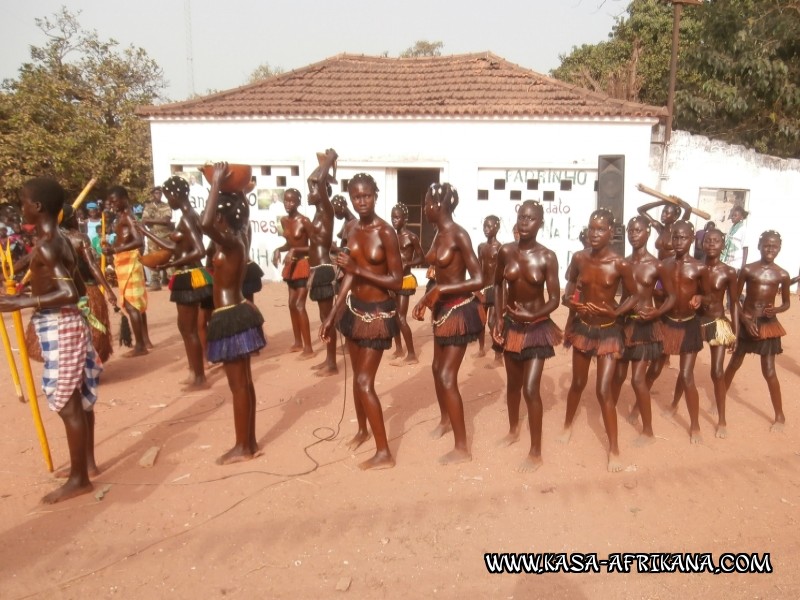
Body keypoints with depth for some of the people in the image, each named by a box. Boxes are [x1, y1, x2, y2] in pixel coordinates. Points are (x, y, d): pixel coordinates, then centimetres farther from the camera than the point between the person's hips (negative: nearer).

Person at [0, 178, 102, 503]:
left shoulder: (45, 246, -19)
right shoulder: (61, 241, 10)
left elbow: (69, 294, -27)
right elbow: (79, 288, 16)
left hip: (58, 328, -10)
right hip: (68, 323, 10)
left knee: (67, 404, -2)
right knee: (79, 398, 18)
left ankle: (79, 479, 8)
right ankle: (87, 462, 31)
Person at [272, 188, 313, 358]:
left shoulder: (304, 221, -16)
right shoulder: (284, 220, 6)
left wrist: (295, 251, -26)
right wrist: (279, 250, 0)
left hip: (303, 265, -8)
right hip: (291, 265, 8)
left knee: (300, 305, -11)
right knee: (292, 304, 13)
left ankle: (308, 347, -5)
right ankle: (298, 342, 27)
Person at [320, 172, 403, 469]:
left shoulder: (386, 232, -18)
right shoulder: (354, 230, 4)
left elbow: (397, 281, -19)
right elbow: (350, 276, 9)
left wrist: (358, 270, -25)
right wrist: (332, 315, 10)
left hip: (378, 312, -7)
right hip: (354, 307, 7)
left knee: (365, 382, -6)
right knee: (357, 376, 19)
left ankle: (384, 453, 4)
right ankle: (362, 430, 42)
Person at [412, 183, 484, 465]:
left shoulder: (459, 235, -19)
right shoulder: (439, 233, 7)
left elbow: (478, 280, -23)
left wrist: (440, 290, -27)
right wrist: (427, 299, 13)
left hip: (459, 310, -9)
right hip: (443, 308, 9)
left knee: (447, 377, -8)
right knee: (437, 368, 22)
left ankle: (462, 448, 0)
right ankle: (445, 420, 46)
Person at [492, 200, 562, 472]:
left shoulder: (547, 257, -14)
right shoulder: (506, 251, -5)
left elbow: (554, 299, -12)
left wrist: (531, 316, -27)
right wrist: (499, 318, 3)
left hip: (537, 326, -4)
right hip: (511, 324, 4)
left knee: (531, 389, -8)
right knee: (513, 383, 19)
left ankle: (536, 453, 6)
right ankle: (513, 430, 43)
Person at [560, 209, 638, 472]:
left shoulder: (620, 265, -17)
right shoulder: (578, 258, -7)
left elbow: (634, 295, -5)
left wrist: (616, 312, -21)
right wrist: (569, 300, -11)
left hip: (608, 331, -3)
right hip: (582, 327, 3)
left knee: (603, 389, -8)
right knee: (578, 382, 19)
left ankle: (614, 450, 5)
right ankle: (568, 425, 44)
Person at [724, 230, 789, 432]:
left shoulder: (782, 275, -4)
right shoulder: (747, 270, -6)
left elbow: (786, 304, 7)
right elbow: (735, 299, -2)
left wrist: (775, 310, -15)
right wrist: (745, 320, -12)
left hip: (768, 324, -1)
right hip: (746, 322, 1)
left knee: (769, 371, -1)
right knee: (734, 364, 15)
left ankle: (780, 416, 12)